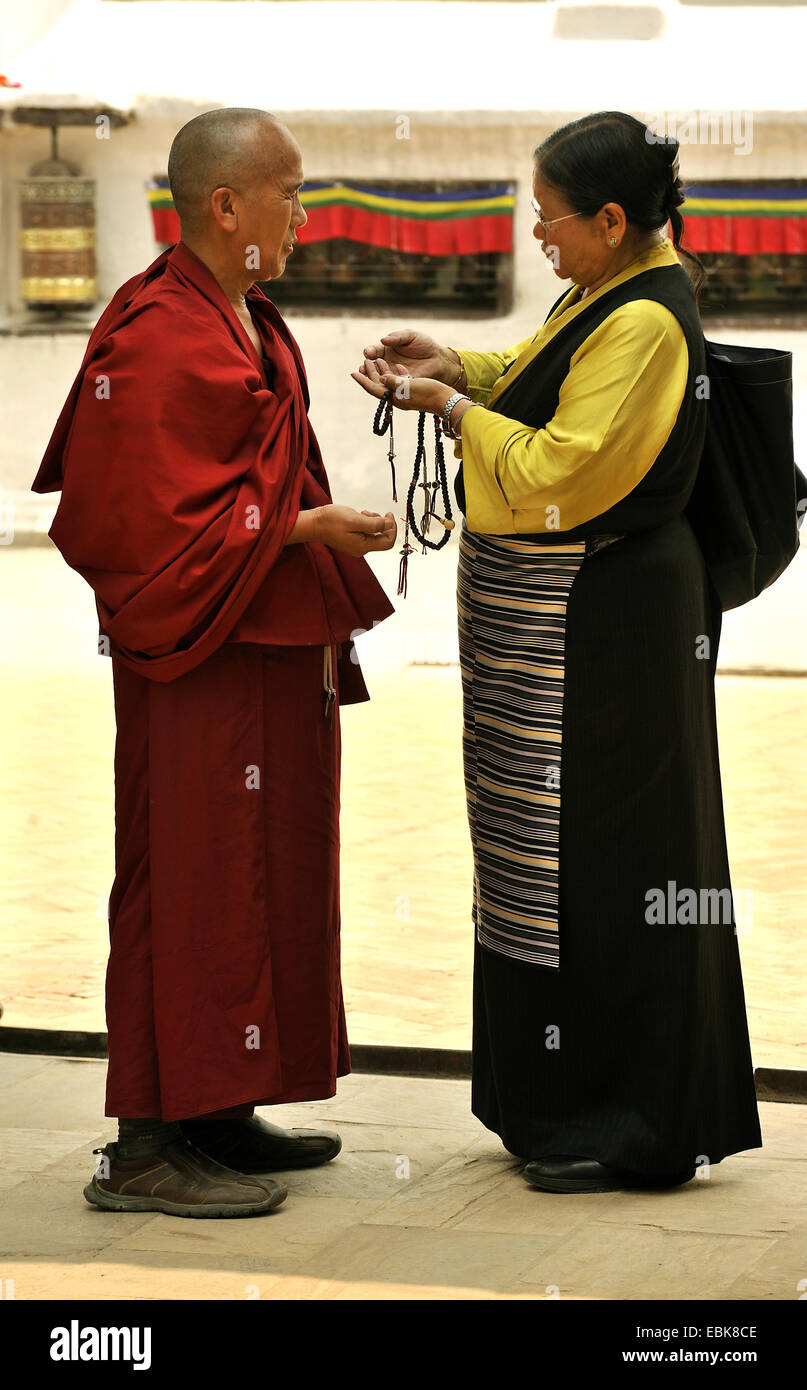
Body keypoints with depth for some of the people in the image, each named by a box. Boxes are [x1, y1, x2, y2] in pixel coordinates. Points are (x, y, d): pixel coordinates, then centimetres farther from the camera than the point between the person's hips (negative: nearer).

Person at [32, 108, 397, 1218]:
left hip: (272, 657, 10)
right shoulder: (156, 338, -18)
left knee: (265, 876, 14)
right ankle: (148, 1147, 1)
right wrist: (303, 528, -19)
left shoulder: (249, 324, 13)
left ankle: (220, 1115, 23)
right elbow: (148, 517, -22)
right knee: (193, 884, -6)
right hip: (200, 666, -10)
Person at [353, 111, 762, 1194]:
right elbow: (547, 381, 23)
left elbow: (555, 474, -22)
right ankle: (568, 1105, 26)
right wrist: (459, 365, 8)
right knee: (561, 855, 16)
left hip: (598, 627, -10)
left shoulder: (644, 323, -22)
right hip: (556, 613, 10)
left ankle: (642, 1129, 7)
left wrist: (450, 407, -12)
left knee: (605, 861, -2)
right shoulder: (625, 284, 8)